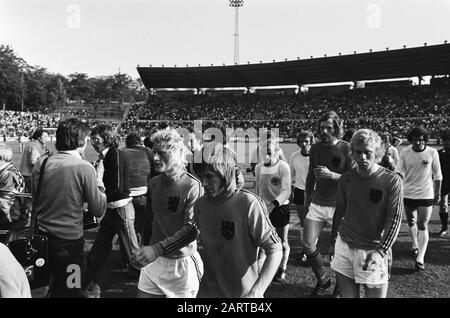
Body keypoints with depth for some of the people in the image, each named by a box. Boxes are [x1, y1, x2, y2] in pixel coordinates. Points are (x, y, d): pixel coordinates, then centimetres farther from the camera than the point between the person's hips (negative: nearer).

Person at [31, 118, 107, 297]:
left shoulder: (41, 164, -3)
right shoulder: (84, 168, -17)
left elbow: (35, 198, 12)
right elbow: (99, 210, -11)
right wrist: (99, 183, 2)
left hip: (42, 236, 5)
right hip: (69, 241, -5)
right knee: (69, 291, 14)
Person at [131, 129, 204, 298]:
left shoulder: (193, 186, -18)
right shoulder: (153, 183, 4)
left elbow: (192, 229, -23)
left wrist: (157, 249, -32)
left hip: (180, 264, -5)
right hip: (152, 259, 6)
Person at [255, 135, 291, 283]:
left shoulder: (283, 167, -15)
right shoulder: (258, 167, 0)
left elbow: (286, 191, -23)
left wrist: (273, 204, -36)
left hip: (280, 208, -3)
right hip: (263, 208, 4)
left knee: (282, 242, 9)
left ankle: (282, 270, 30)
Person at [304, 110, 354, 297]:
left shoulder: (346, 149, -7)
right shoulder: (315, 148, 7)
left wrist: (331, 175, -22)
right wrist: (306, 203, 19)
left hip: (339, 206, -4)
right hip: (317, 204, 4)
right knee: (308, 244, 0)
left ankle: (340, 287, 29)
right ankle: (322, 281, 24)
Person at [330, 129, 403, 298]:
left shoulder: (392, 180, -8)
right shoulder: (346, 179, 3)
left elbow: (394, 219, -9)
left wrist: (381, 251, -18)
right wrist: (333, 242, 17)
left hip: (373, 251, -3)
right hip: (344, 247, 3)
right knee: (348, 295, 10)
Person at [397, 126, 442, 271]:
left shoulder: (432, 153, -7)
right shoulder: (405, 153, -5)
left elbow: (437, 175, 1)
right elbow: (400, 173, -4)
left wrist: (437, 194, 4)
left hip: (426, 195, -2)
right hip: (408, 194, 2)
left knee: (422, 226, -3)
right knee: (411, 223, 19)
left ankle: (420, 258, -3)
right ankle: (415, 246, 41)